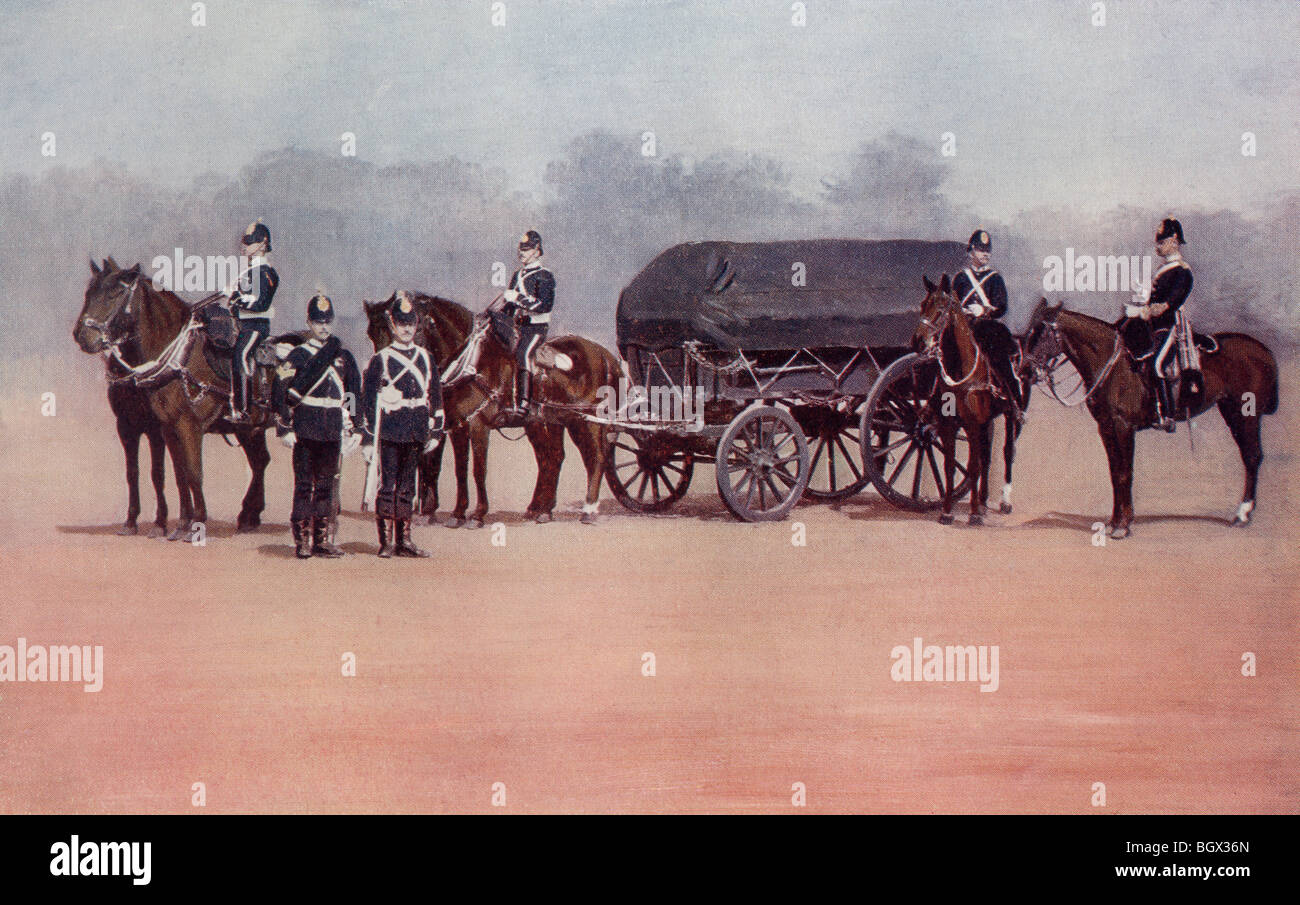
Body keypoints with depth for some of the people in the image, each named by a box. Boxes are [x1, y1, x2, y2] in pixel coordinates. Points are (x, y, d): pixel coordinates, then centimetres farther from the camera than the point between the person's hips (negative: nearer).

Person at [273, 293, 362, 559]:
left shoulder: (343, 356, 12)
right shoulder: (298, 355, -2)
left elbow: (353, 390, 21)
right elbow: (279, 393, -6)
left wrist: (349, 424, 15)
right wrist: (284, 428, -12)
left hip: (333, 432, 4)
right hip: (305, 430, -4)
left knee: (326, 485, 8)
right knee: (304, 484, -3)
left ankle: (321, 539, 14)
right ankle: (302, 541, -1)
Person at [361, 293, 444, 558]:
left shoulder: (425, 358, 11)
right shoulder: (380, 359, -2)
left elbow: (435, 397, 16)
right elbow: (368, 402, -3)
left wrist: (435, 432, 10)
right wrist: (368, 440, -7)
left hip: (415, 434, 4)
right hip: (389, 433, -4)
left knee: (407, 487, 10)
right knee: (388, 486, -2)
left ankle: (404, 540, 14)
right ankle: (386, 543, 1)